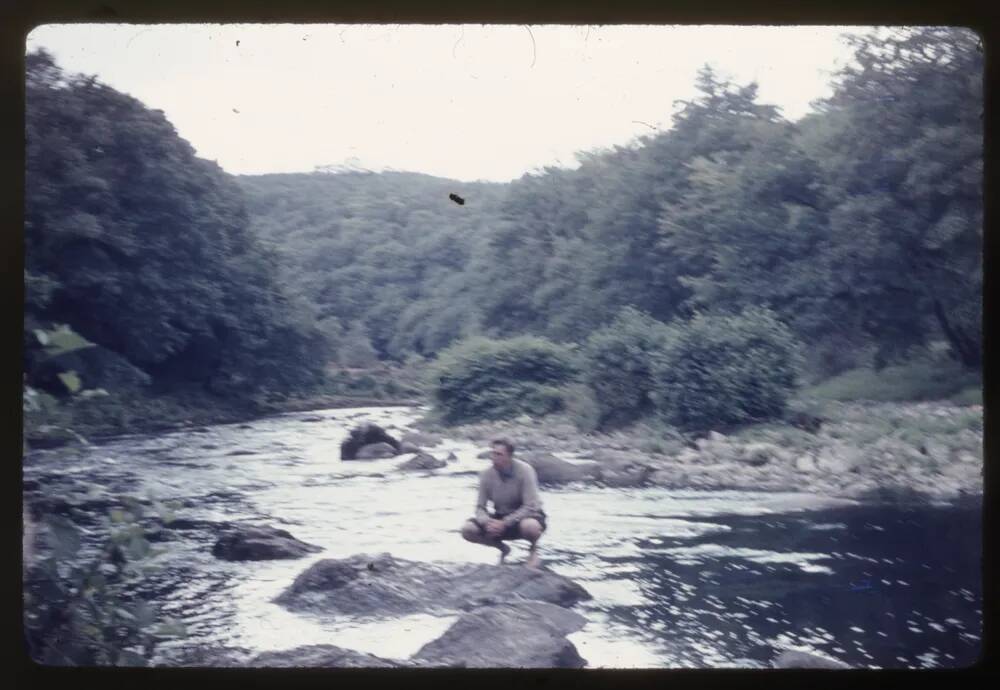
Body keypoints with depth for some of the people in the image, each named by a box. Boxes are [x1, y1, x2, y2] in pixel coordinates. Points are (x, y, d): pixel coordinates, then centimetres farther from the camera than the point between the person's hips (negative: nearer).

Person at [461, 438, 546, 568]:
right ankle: (502, 548, 9)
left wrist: (505, 523, -31)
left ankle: (533, 550, -2)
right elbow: (480, 508, -5)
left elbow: (531, 507, -25)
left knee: (530, 526, -41)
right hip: (500, 518, 4)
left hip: (526, 515, -4)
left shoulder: (524, 470, -22)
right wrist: (488, 522, -28)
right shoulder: (486, 474, -11)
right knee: (467, 529, -18)